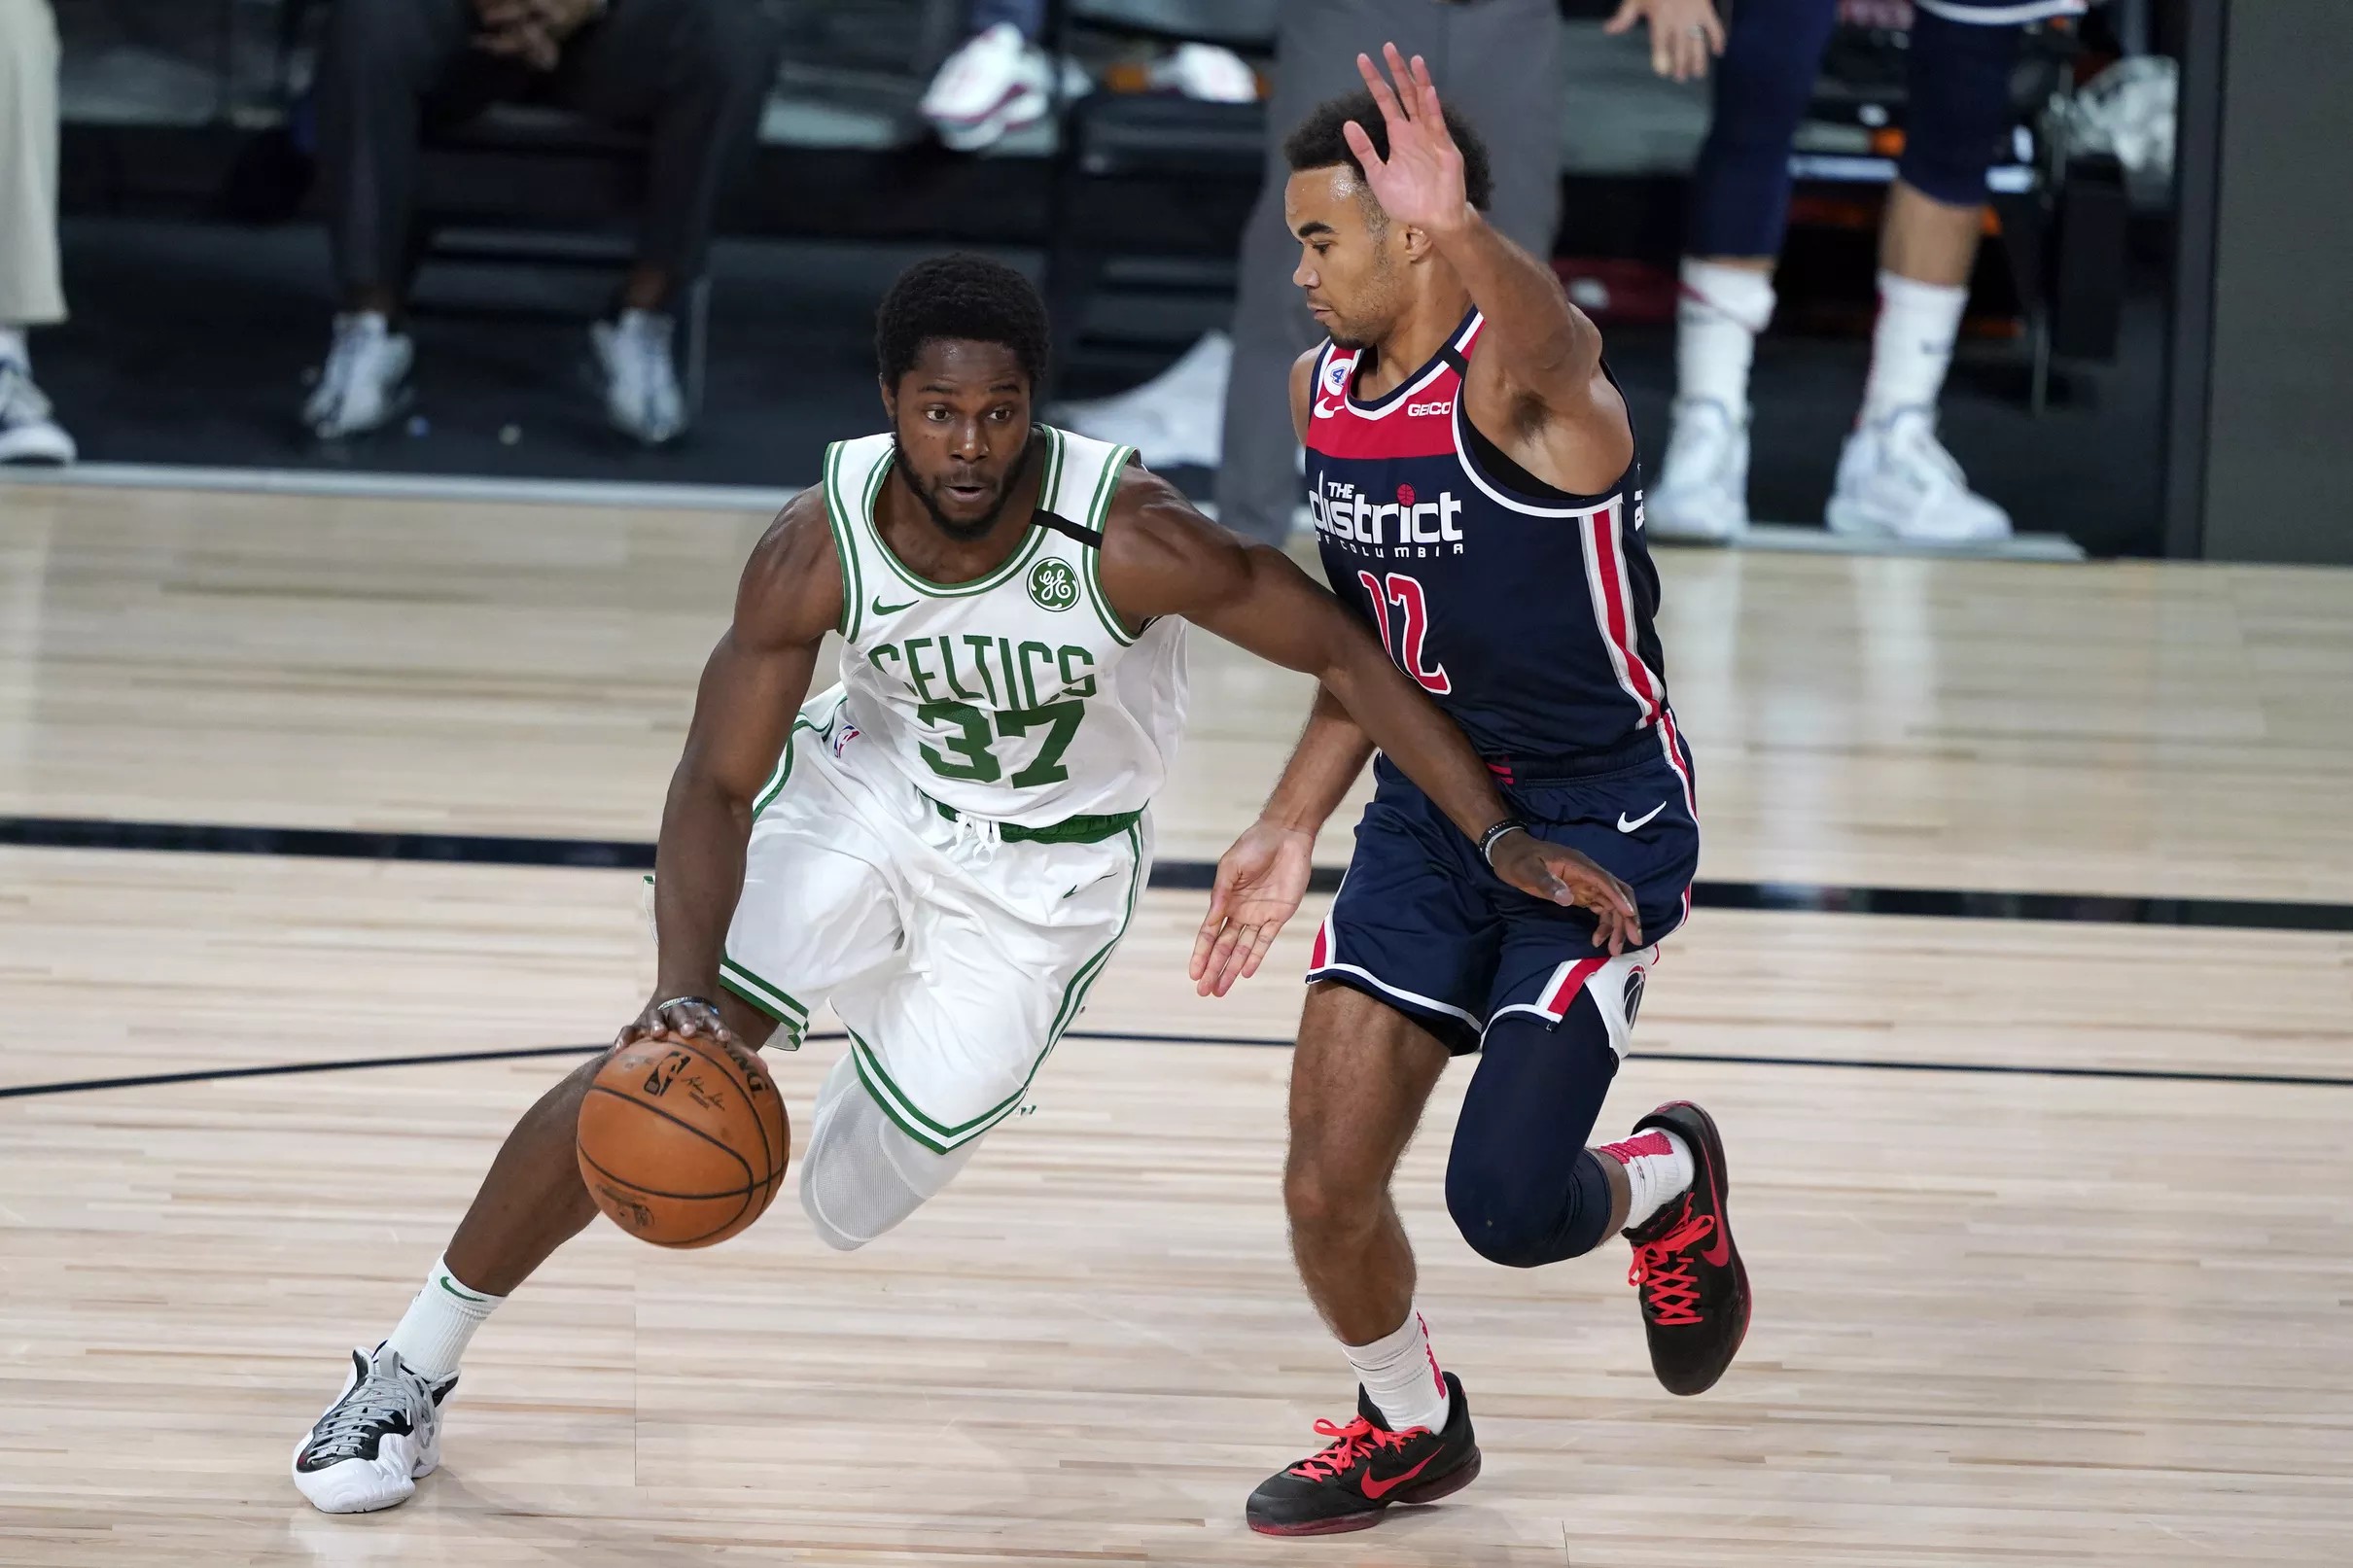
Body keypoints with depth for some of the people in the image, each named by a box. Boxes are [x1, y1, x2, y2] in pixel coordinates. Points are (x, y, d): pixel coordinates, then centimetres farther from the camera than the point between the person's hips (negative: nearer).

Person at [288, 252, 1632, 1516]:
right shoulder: (819, 547, -25)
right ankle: (411, 1372, 2)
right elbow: (719, 784, -20)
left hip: (1047, 873, -1)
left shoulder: (1130, 537, -32)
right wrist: (687, 985, -36)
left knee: (851, 1204, 0)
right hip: (868, 792, 1)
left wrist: (1501, 837, -26)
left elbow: (1342, 651, -22)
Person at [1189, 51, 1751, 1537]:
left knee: (1503, 1204, -12)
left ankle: (1668, 1179, 24)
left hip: (1599, 823, -7)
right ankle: (1409, 1429, 30)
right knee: (1326, 1191, 1)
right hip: (1431, 810, 7)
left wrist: (1461, 231, -72)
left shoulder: (1525, 373, -23)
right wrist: (1291, 828, 10)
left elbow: (1545, 339, -51)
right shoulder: (1323, 391, 1)